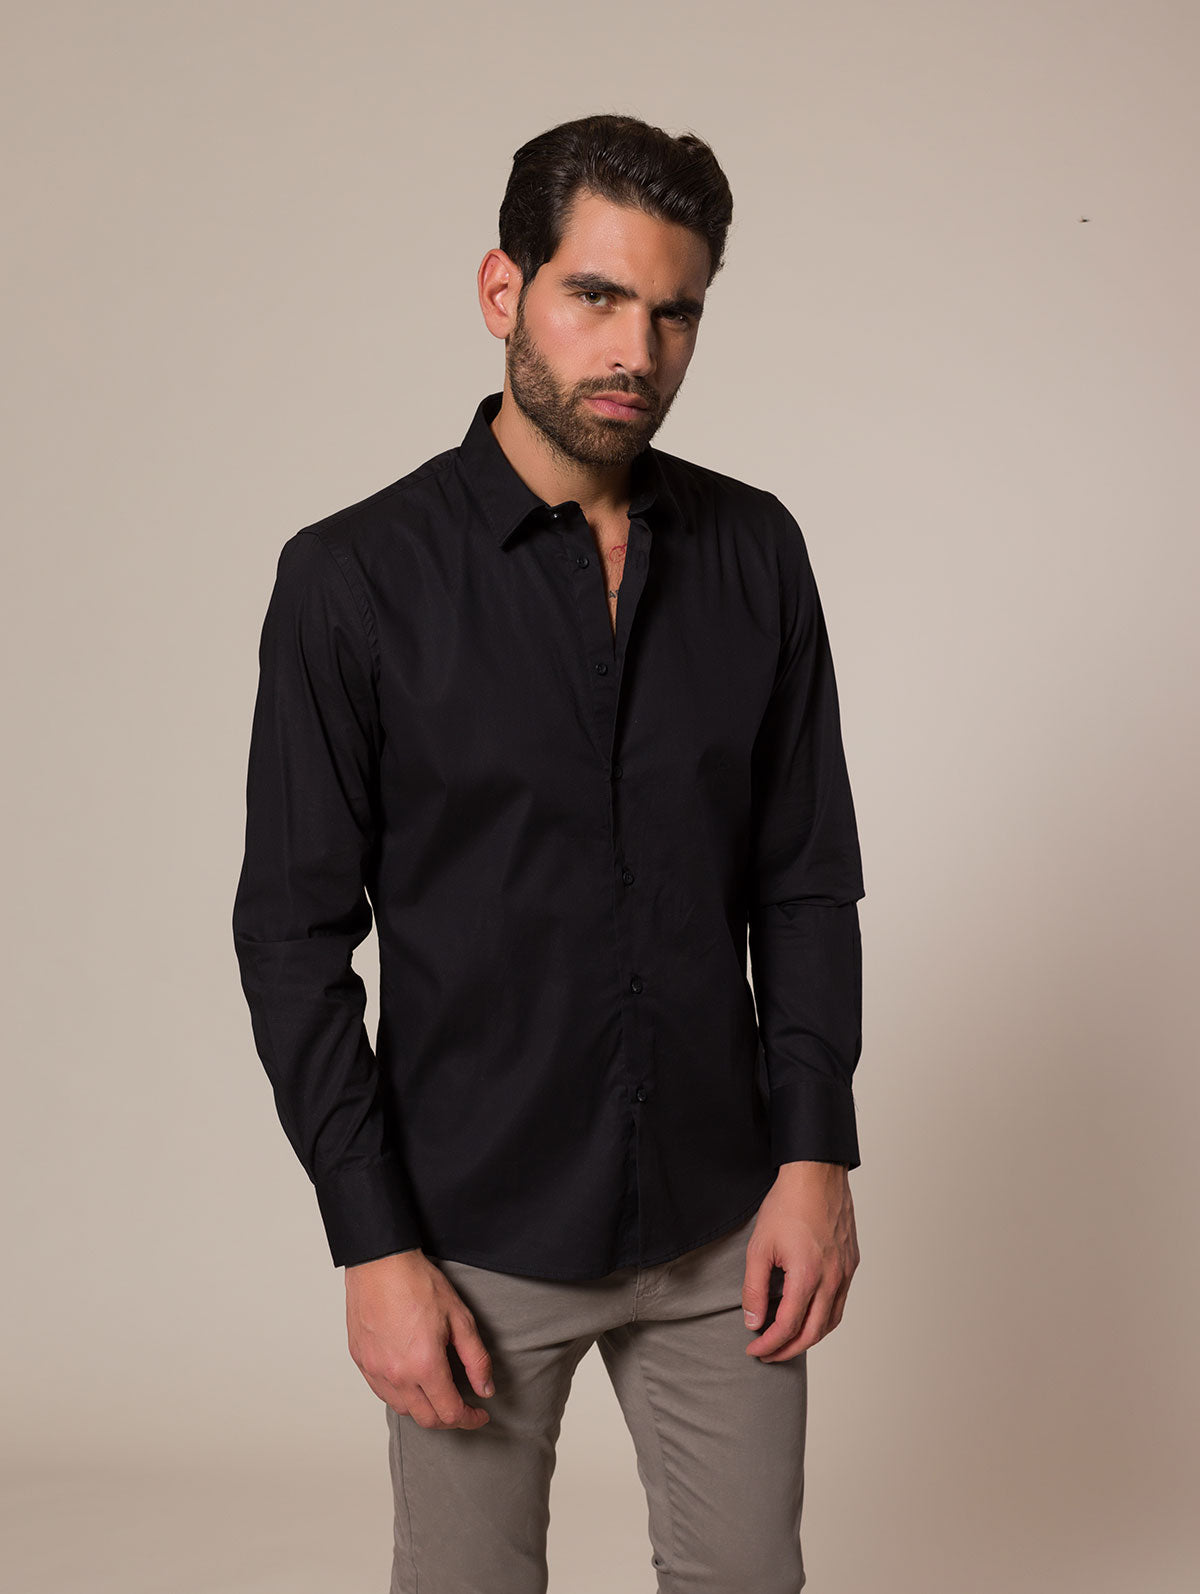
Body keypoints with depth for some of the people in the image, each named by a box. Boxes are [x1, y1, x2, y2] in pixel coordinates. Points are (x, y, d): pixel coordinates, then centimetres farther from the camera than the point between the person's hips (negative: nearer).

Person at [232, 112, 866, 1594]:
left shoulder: (755, 551, 0)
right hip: (476, 1234, -2)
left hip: (721, 1220, 3)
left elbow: (807, 875, 5)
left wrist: (815, 1153, -2)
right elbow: (293, 932, -8)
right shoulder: (352, 578, -10)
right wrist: (374, 1248, -10)